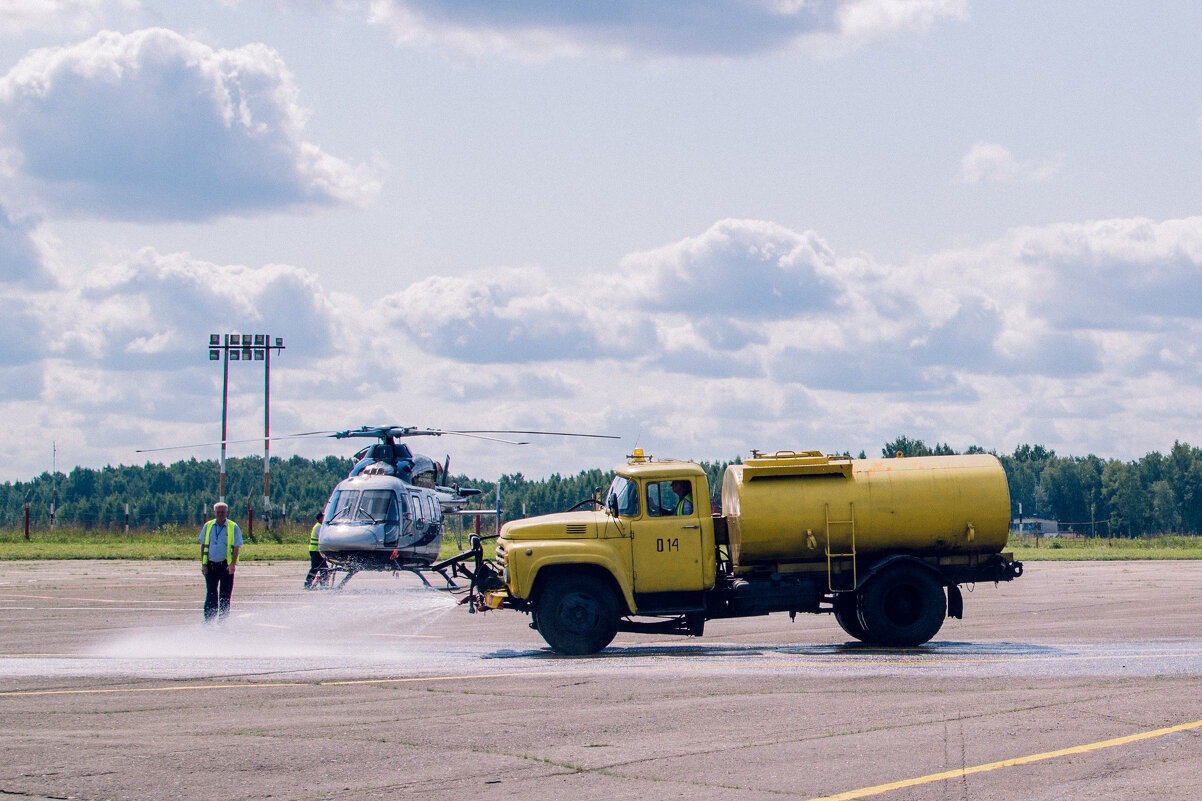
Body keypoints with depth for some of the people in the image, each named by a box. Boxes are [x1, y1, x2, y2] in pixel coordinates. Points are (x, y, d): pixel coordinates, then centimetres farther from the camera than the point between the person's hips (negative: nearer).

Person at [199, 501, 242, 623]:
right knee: (211, 594, -3)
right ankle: (208, 621, -3)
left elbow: (236, 547, -3)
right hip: (211, 565, 1)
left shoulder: (233, 527, 1)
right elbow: (203, 546, 9)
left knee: (225, 596, 3)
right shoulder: (208, 526, 8)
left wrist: (232, 564, -15)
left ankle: (222, 621, 10)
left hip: (226, 566, -1)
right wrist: (203, 564, 0)